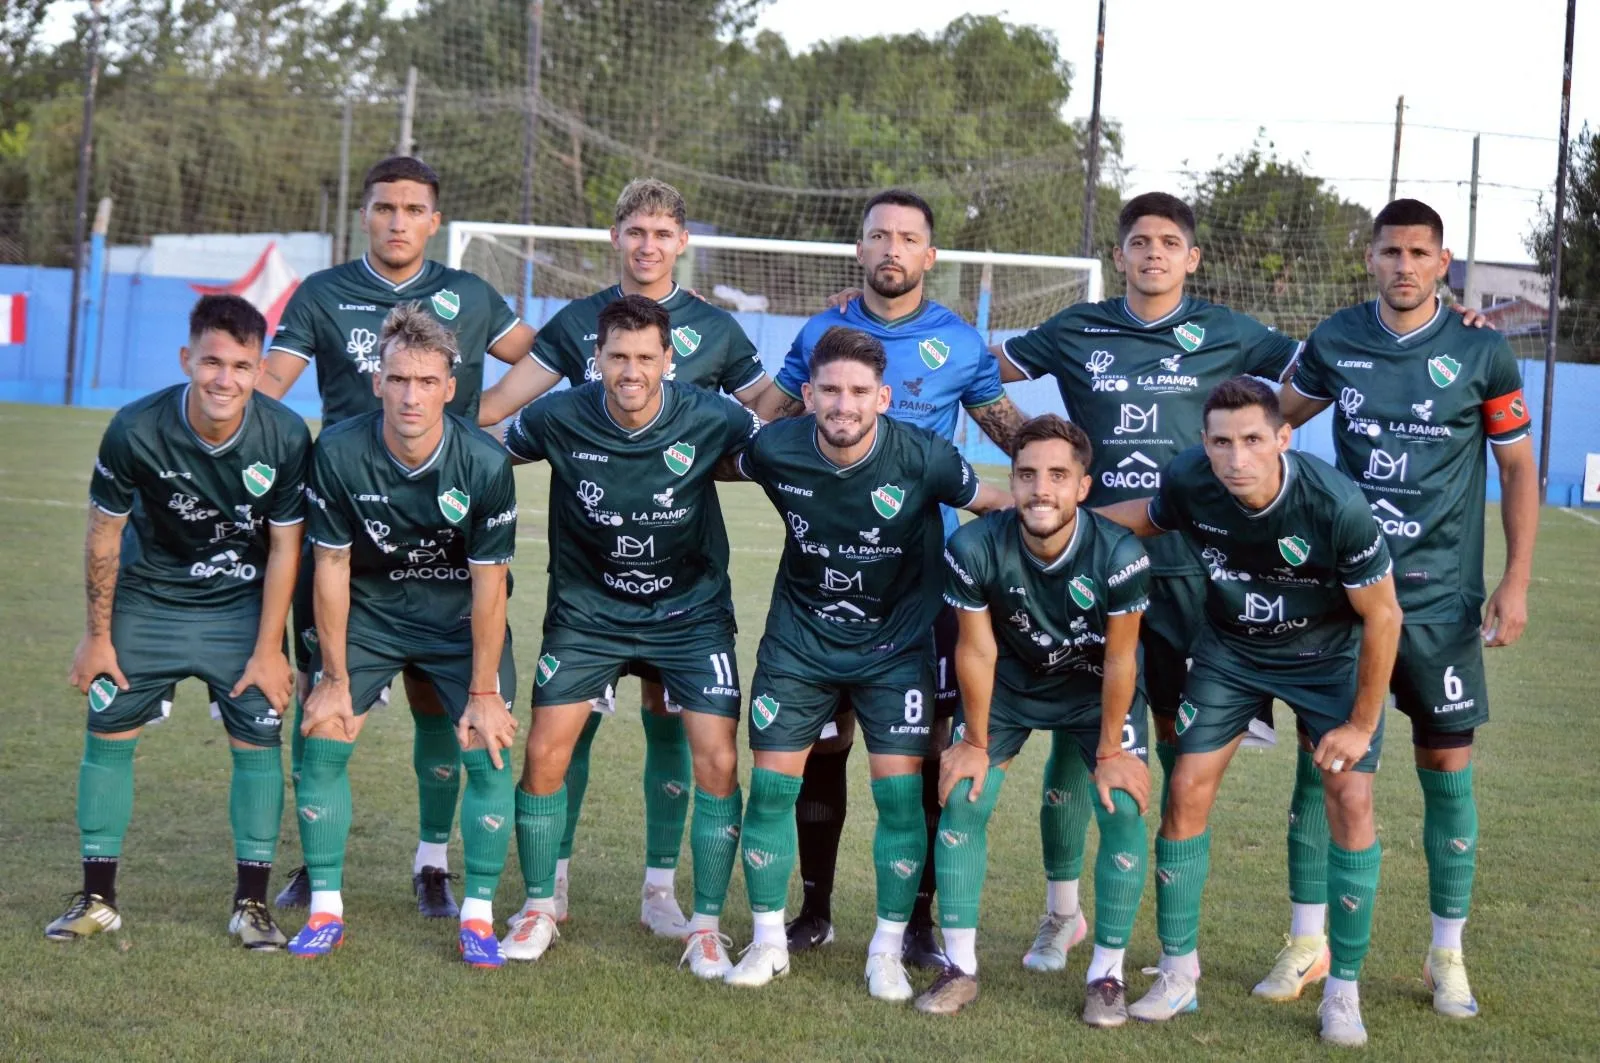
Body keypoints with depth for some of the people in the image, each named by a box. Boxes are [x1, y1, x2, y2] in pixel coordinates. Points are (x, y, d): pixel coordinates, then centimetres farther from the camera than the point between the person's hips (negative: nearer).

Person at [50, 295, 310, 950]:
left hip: (242, 605, 0)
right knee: (108, 733, 1)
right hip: (148, 596, 0)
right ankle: (97, 899, 13)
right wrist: (97, 637, -4)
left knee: (259, 739, -5)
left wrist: (268, 649, -9)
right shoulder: (136, 430, -24)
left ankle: (251, 903, 7)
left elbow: (285, 548, -11)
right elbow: (103, 535, -10)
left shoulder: (285, 437, -22)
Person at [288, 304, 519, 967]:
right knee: (323, 738, -8)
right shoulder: (338, 453, -22)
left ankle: (478, 917, 3)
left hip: (460, 616, -1)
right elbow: (332, 567, -11)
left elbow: (488, 583, -16)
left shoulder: (485, 463, -25)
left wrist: (484, 693, -13)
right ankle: (326, 909, 6)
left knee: (488, 751, -10)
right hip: (367, 608, 1)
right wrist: (334, 678, -8)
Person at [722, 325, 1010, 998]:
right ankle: (768, 941, 17)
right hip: (798, 640, 2)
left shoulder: (923, 458, -20)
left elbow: (990, 504, -2)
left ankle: (888, 952, 9)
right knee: (770, 785, 0)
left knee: (900, 791, -7)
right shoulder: (775, 451, -16)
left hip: (894, 645, -2)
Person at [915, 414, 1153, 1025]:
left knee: (1124, 810, -13)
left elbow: (1118, 661, -20)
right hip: (1009, 682, 1)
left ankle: (1107, 973, 1)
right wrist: (976, 743, -8)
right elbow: (976, 651, -17)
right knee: (962, 799, -8)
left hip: (1097, 690, -1)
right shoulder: (974, 548, -31)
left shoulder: (1120, 555, -33)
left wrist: (1111, 750, -12)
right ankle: (960, 968, 4)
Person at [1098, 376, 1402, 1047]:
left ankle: (1343, 991, 3)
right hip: (1230, 647, 3)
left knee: (1350, 799, -11)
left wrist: (1362, 724, -15)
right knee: (1187, 792, -3)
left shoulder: (1336, 505, -33)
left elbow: (1383, 616, -20)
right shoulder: (1188, 481, -24)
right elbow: (1152, 517, 3)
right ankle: (1177, 974, 12)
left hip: (1329, 655, -3)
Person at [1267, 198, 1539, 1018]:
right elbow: (1279, 419, 19)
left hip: (1440, 599, -2)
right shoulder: (1335, 342, 2)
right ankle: (1307, 944, 14)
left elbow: (1518, 469, 2)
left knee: (1446, 767, 2)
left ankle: (1448, 956, 14)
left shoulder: (1481, 353, -3)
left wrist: (1516, 582, -4)